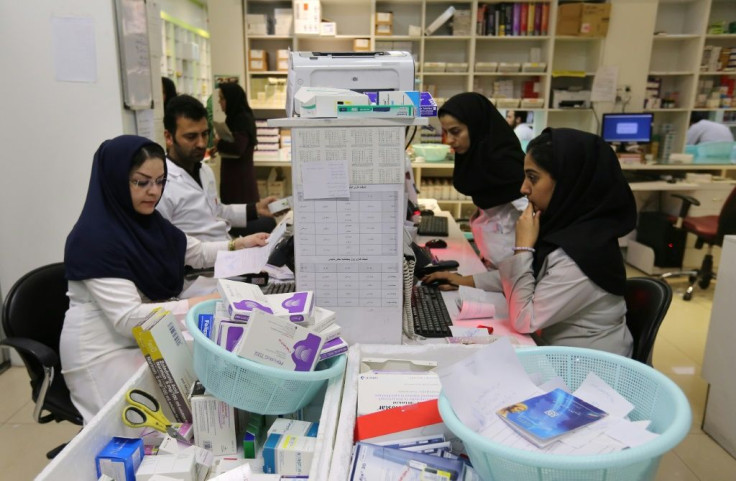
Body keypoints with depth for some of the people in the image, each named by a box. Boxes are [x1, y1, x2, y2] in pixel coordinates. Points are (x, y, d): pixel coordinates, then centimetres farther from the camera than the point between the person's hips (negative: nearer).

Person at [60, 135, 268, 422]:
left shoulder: (147, 222, 2)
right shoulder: (94, 239, -23)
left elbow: (196, 253, 15)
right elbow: (129, 318, -29)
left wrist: (238, 245, 0)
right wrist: (201, 304, -36)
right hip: (104, 355, -7)